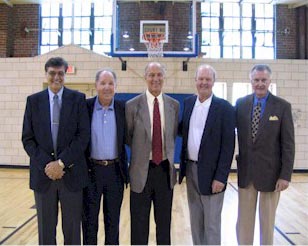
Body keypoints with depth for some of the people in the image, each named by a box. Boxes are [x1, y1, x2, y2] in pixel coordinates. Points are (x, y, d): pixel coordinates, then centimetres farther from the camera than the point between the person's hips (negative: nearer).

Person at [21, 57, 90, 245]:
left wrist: (61, 162, -13)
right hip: (42, 173, 2)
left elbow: (84, 135, -7)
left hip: (71, 173, -1)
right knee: (46, 229, 13)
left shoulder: (78, 99, 1)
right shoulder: (33, 100, 6)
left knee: (72, 228, 10)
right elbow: (28, 139, 2)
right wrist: (46, 164, -10)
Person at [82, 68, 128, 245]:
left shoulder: (123, 108, 0)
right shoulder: (85, 106, -3)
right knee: (89, 218, 12)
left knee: (113, 218, 13)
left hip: (115, 170, 1)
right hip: (91, 170, -1)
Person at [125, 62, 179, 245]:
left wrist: (168, 154, 6)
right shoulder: (132, 105, -6)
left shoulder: (174, 105, 2)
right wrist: (141, 151, 3)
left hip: (166, 169, 2)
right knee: (139, 223, 11)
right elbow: (128, 137, 3)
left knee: (164, 221, 17)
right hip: (142, 170, -2)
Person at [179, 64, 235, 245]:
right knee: (195, 220, 18)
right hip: (190, 169, 5)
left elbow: (228, 146, -12)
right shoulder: (188, 103, 6)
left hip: (210, 172, -5)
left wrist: (221, 177, -15)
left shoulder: (224, 108, -10)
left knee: (212, 223, 7)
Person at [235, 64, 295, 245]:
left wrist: (286, 175, -10)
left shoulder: (283, 106, -5)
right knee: (244, 219, 13)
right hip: (245, 172, 2)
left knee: (268, 220, 12)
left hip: (270, 172, -2)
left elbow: (288, 144, -6)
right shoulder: (241, 104, 3)